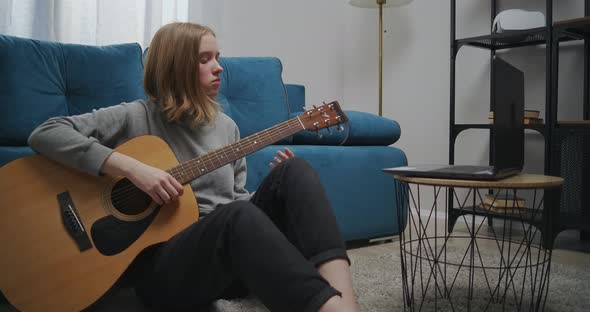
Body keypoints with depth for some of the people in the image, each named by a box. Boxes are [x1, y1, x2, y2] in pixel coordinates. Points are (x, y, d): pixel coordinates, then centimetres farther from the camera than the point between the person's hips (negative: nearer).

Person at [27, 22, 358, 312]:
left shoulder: (226, 126, 16)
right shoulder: (136, 117, 0)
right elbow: (45, 134, -10)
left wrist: (280, 185, 1)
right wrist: (131, 167, -21)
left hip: (237, 256, 5)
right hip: (164, 262, -5)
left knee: (295, 170, -18)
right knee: (237, 216, -37)